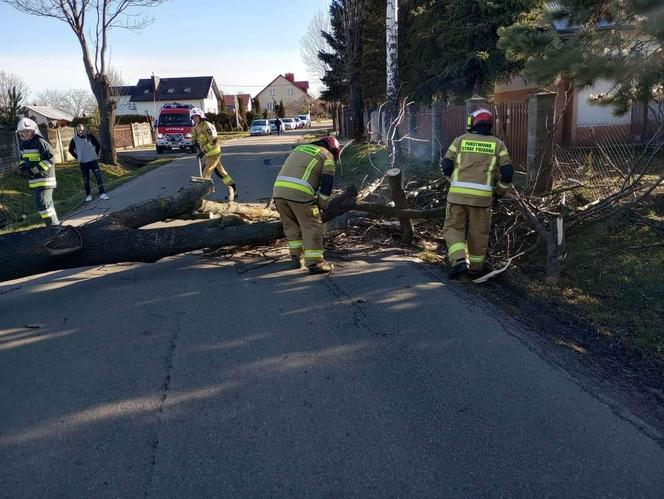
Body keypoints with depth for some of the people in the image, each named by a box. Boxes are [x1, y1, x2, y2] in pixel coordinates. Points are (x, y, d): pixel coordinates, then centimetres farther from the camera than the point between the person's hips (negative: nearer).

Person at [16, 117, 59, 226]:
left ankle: (54, 225, -7)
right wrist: (23, 167, 6)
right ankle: (55, 223, 28)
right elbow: (22, 158, 25)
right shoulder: (23, 144, 13)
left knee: (43, 203, -14)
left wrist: (38, 169, -23)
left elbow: (50, 159, -17)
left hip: (44, 178, -9)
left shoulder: (40, 142, -14)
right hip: (33, 180, 9)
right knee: (47, 202, 17)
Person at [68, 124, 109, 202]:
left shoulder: (90, 136, -2)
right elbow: (71, 150, 12)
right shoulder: (74, 140, -1)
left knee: (99, 177, -7)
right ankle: (88, 195, 15)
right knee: (86, 180, 6)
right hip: (83, 163, 1)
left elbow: (98, 145, 8)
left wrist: (96, 154, 4)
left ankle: (102, 193, 0)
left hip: (93, 161, -1)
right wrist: (77, 157, 5)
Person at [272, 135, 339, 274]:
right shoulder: (327, 156, 11)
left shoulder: (300, 148, 30)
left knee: (291, 224, 20)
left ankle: (296, 257, 25)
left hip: (278, 189, 6)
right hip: (299, 193, -6)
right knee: (312, 226, 3)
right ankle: (314, 262, 3)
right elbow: (327, 183, 4)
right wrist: (321, 206, 14)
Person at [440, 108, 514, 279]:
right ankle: (475, 265, 27)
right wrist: (500, 192, 17)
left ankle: (459, 262, -9)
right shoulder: (497, 144, 8)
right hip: (482, 195, 1)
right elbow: (507, 172, 1)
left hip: (458, 193, 0)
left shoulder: (460, 140, 9)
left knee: (453, 229, 10)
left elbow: (447, 166, 7)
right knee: (478, 231, 17)